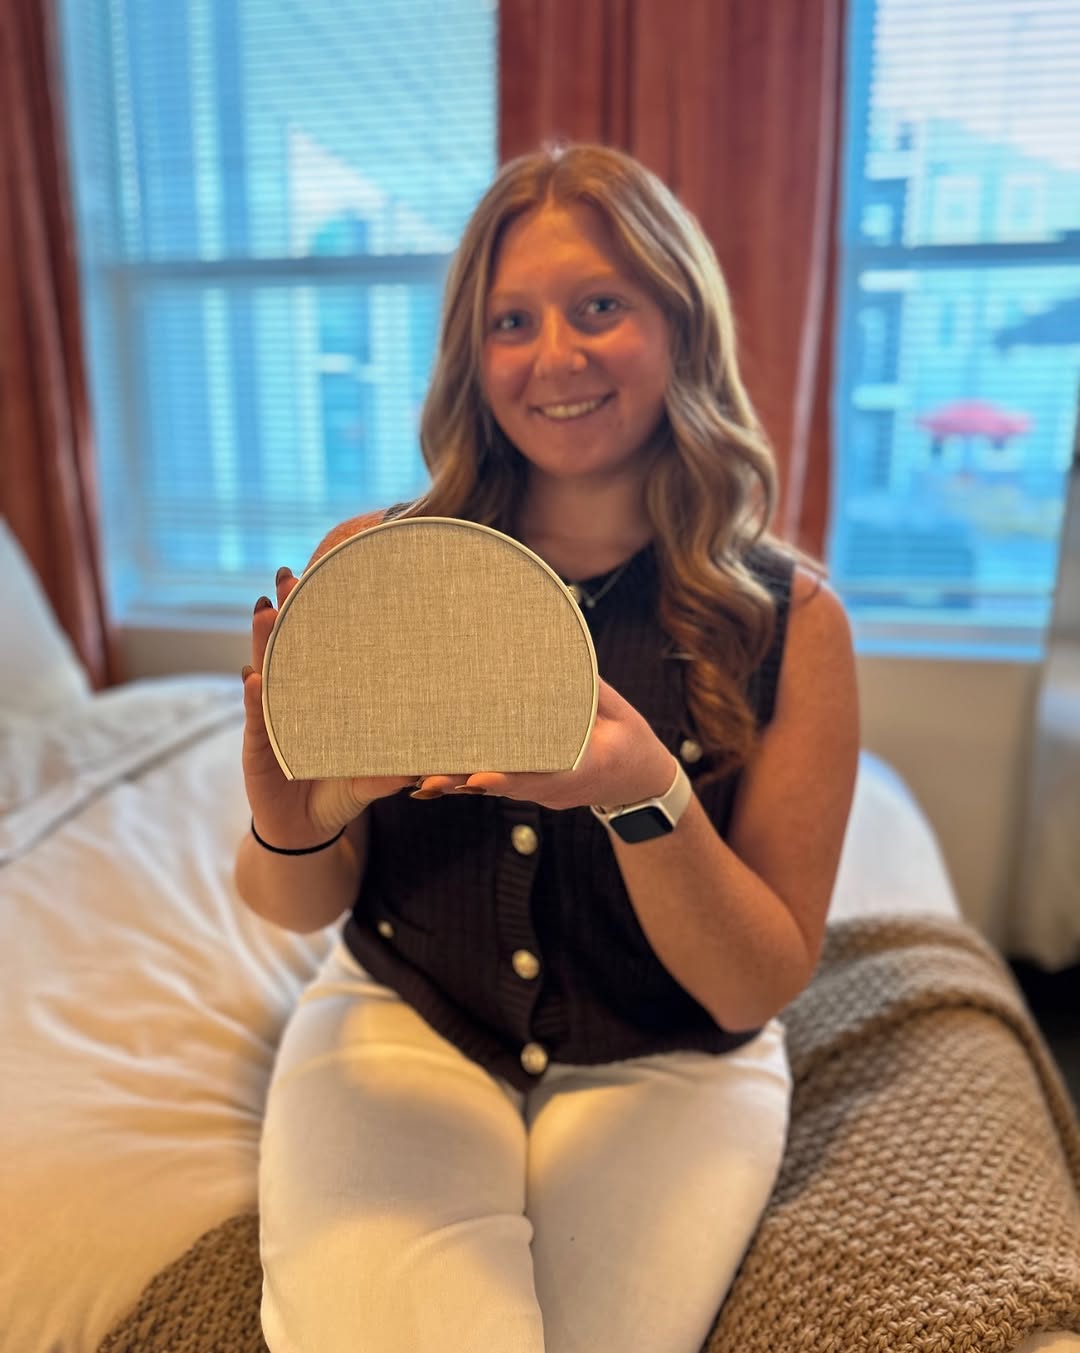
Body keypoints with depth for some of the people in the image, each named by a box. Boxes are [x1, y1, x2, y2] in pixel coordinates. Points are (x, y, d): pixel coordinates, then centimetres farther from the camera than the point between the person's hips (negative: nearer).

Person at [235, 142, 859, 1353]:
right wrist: (287, 829, -23)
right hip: (398, 1024, 1)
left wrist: (646, 797, -26)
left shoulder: (788, 620, -9)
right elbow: (301, 906, 1)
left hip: (667, 1069, 1)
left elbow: (761, 986, -7)